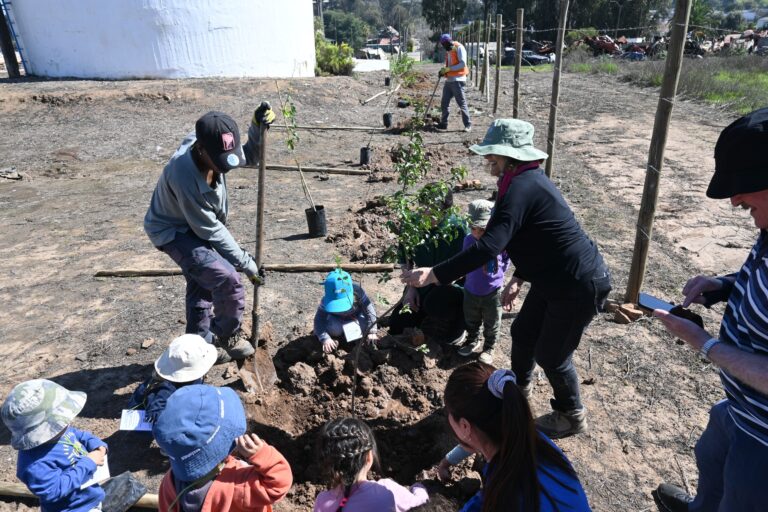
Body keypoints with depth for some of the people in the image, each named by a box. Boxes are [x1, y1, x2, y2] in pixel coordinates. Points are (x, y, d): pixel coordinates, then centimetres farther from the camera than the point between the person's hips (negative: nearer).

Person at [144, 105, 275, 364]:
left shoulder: (213, 149, -19)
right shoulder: (184, 174, -38)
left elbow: (250, 157, 2)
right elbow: (209, 228, -29)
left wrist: (258, 126, -19)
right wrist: (245, 261, -21)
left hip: (196, 226, 8)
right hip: (173, 231, -8)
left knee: (202, 284, 20)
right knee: (227, 279, -22)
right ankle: (228, 337, 5)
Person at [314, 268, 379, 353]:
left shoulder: (357, 292, -35)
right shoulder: (327, 300, -34)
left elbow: (369, 309, -28)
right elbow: (319, 319, -34)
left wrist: (372, 332, -31)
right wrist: (325, 338, -48)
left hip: (356, 315, 1)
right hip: (337, 318, -1)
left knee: (365, 324, -28)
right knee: (334, 328, -32)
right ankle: (336, 336, 4)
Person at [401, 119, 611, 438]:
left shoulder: (521, 188, -27)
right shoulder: (528, 180, 6)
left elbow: (488, 247, -37)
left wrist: (433, 275, -37)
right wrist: (518, 279, 15)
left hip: (579, 286, -10)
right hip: (553, 279, 10)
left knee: (551, 354, 8)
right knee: (523, 332, 22)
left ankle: (571, 416, 35)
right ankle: (520, 386, 50)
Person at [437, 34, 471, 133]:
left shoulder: (459, 48, -7)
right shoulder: (449, 50, 17)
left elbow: (463, 64, -16)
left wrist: (448, 69, -17)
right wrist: (444, 71, 4)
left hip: (458, 80, -8)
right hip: (449, 80, 8)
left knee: (462, 104, -6)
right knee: (444, 103, 8)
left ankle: (468, 125, -1)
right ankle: (443, 123, 17)